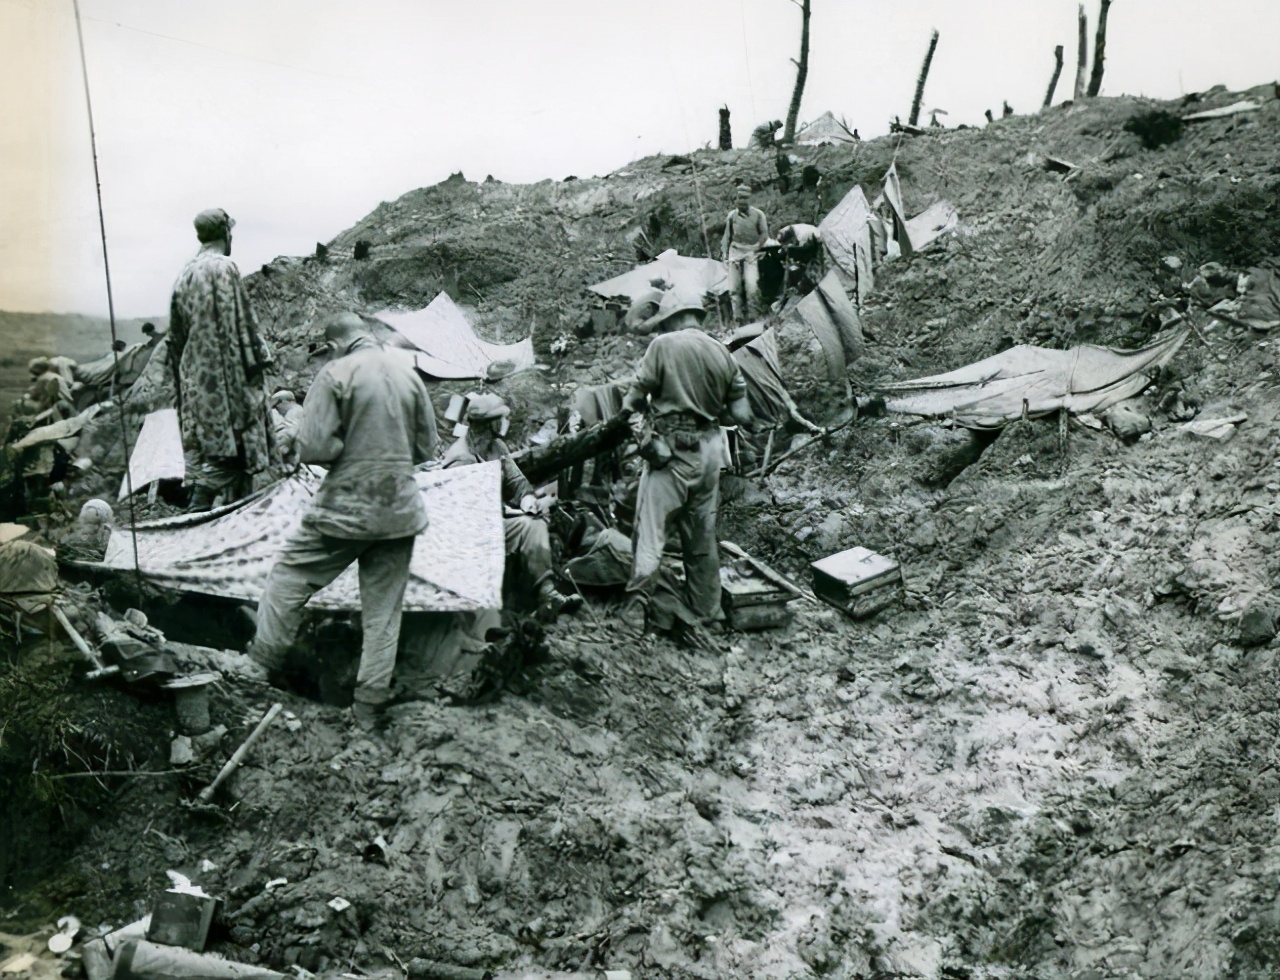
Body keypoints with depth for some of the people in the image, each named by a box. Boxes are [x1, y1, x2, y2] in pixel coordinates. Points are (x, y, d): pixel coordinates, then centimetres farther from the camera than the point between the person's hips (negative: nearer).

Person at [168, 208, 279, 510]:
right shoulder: (224, 267, -10)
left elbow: (176, 331, 16)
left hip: (195, 374, 8)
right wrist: (256, 357, -10)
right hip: (226, 369, -8)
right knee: (232, 438, -4)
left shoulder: (185, 274, 13)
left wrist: (182, 374, 22)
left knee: (210, 438, 11)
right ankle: (201, 502, -14)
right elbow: (240, 319, -15)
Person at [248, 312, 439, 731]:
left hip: (346, 506, -4)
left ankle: (263, 661, 21)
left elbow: (311, 446, -15)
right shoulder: (409, 374, 5)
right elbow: (427, 446, 11)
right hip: (399, 509, 5)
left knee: (290, 576, 14)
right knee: (384, 606, 10)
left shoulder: (336, 374, -9)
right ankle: (370, 704, 14)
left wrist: (347, 451, 4)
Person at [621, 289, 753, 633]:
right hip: (710, 449, 5)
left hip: (672, 450, -5)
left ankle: (637, 608, -5)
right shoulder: (723, 354, 6)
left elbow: (634, 399, -7)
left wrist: (651, 407, 15)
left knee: (652, 530, -1)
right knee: (703, 535, 14)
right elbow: (742, 415, 8)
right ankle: (707, 610, 22)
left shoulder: (663, 346, -8)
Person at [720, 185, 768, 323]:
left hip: (751, 252, -2)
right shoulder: (731, 216, 5)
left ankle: (751, 314, -1)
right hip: (735, 251, 2)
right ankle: (737, 315, 7)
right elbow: (727, 236, 12)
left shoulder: (758, 214, 0)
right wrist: (725, 252, 7)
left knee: (751, 284, -15)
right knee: (734, 286, -1)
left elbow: (764, 233, 4)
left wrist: (756, 249, -5)